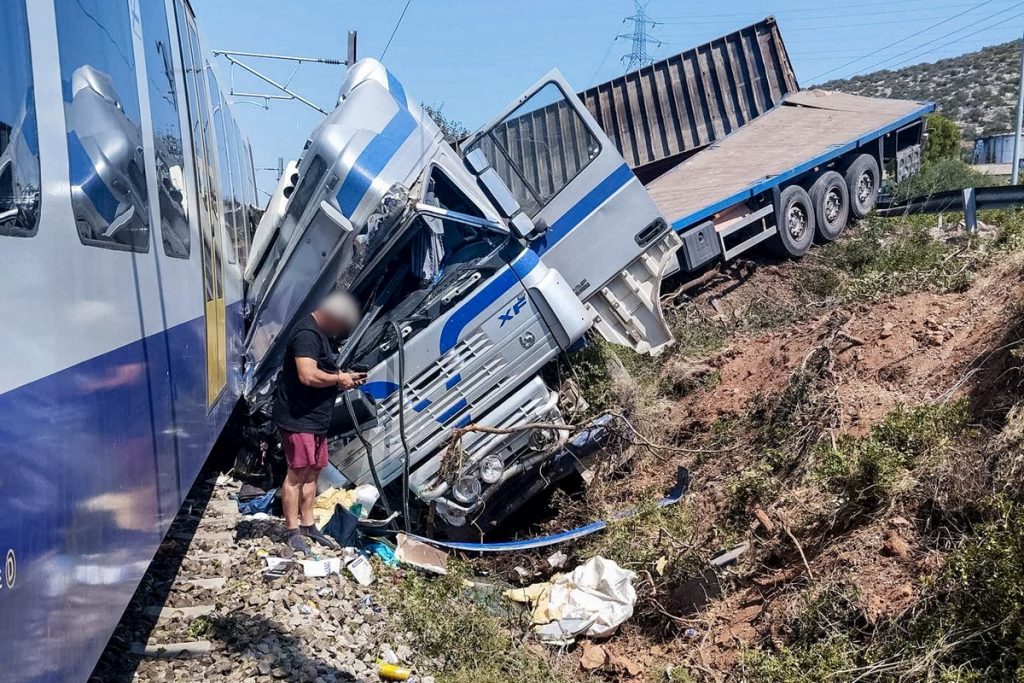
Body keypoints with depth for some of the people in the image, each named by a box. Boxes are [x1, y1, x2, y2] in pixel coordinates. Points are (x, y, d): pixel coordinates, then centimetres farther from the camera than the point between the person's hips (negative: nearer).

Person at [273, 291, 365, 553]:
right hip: (298, 417, -10)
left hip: (316, 418, 10)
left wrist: (345, 378, 9)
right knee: (298, 472, -3)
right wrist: (338, 379, -16)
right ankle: (292, 532, 6)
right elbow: (309, 376, -30)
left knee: (313, 471, 14)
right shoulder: (307, 334, -20)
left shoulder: (324, 334, 14)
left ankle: (307, 525, 24)